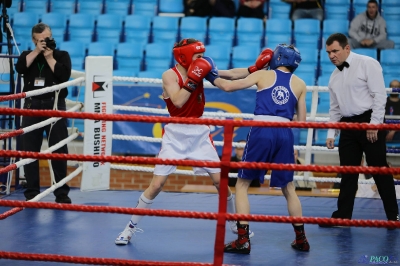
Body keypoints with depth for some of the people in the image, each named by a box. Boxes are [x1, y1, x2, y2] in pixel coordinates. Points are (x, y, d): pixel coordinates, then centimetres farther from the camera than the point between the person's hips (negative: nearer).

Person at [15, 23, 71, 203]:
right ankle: (31, 193, 5)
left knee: (59, 150, -2)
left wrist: (49, 57, -8)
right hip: (32, 106, 2)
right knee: (29, 151, 0)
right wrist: (37, 51, -11)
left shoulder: (62, 55, 7)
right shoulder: (28, 55, 13)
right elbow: (19, 68, -9)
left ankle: (61, 193, 4)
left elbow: (64, 75, -12)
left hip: (54, 106, -2)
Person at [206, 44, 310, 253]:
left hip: (262, 131, -2)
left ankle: (243, 240, -2)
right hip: (285, 134, 3)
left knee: (242, 185, 8)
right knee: (288, 188, 19)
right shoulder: (300, 84, 15)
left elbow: (228, 86, 11)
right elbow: (301, 120, 14)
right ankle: (301, 239, 21)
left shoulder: (263, 75, 10)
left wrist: (210, 75, 27)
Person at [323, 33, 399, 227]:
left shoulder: (367, 64, -6)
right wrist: (331, 133, 10)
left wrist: (374, 124, -16)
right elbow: (335, 108, 19)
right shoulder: (334, 76, 15)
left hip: (369, 123, -6)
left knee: (379, 169, -3)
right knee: (348, 173, 7)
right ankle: (342, 216, 11)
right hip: (348, 126, 6)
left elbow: (379, 95, -11)